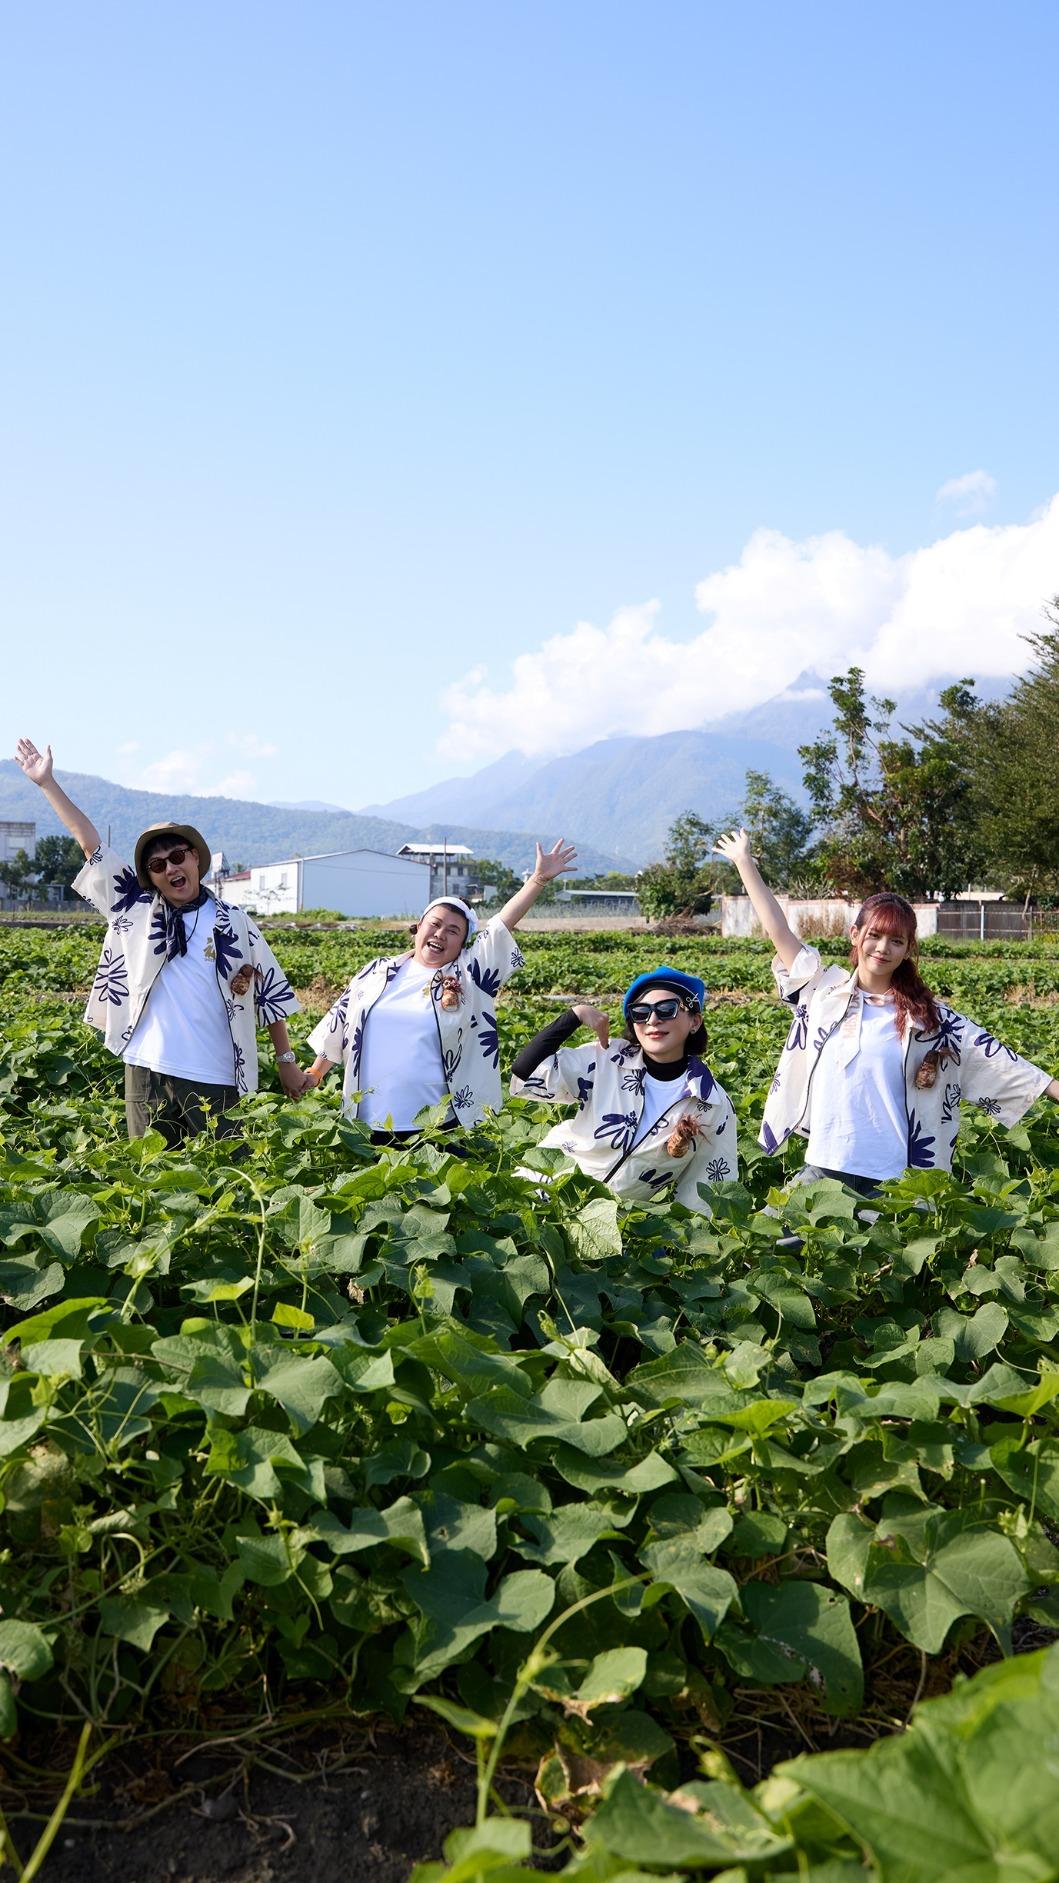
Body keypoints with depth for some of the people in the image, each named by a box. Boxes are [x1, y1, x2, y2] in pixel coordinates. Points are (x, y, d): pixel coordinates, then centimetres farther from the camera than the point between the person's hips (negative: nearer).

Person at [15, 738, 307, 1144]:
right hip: (147, 1073, 2)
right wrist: (47, 783, 6)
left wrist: (286, 1060, 6)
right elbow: (91, 844, 6)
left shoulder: (233, 921, 3)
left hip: (216, 1080, -2)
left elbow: (270, 992, 7)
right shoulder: (137, 910, 7)